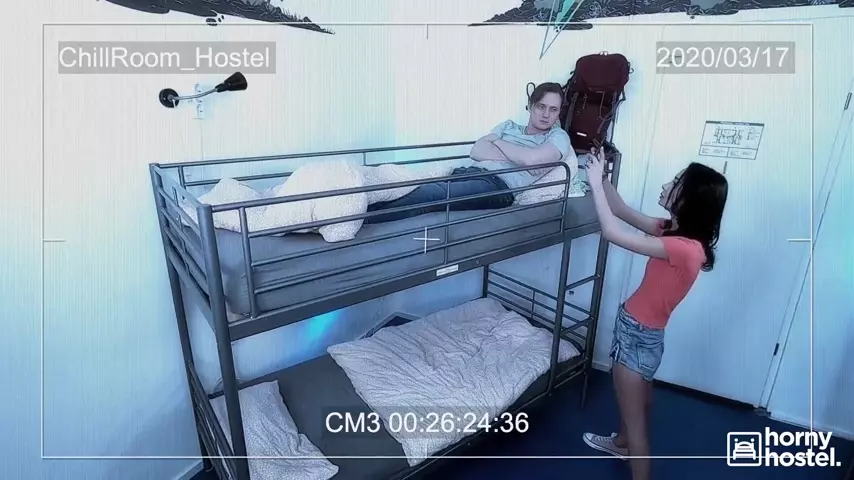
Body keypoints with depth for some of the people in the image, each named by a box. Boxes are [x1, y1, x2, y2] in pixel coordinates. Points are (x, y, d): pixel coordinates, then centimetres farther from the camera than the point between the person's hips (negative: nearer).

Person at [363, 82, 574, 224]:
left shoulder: (558, 137, 15)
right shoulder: (509, 125, 27)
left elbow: (531, 159, -8)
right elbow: (476, 151, 11)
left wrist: (496, 142, 8)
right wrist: (516, 155, -1)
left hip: (499, 185, -5)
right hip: (469, 172, 6)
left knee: (427, 194, -31)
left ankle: (361, 224, -38)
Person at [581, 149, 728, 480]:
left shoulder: (685, 249, -29)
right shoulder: (675, 230, -3)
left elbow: (613, 233, -35)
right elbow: (624, 212, 4)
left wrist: (595, 184, -26)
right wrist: (601, 177, -8)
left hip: (638, 336, -10)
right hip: (640, 330, 10)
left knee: (636, 419, 7)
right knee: (636, 400, 32)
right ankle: (621, 443, 58)